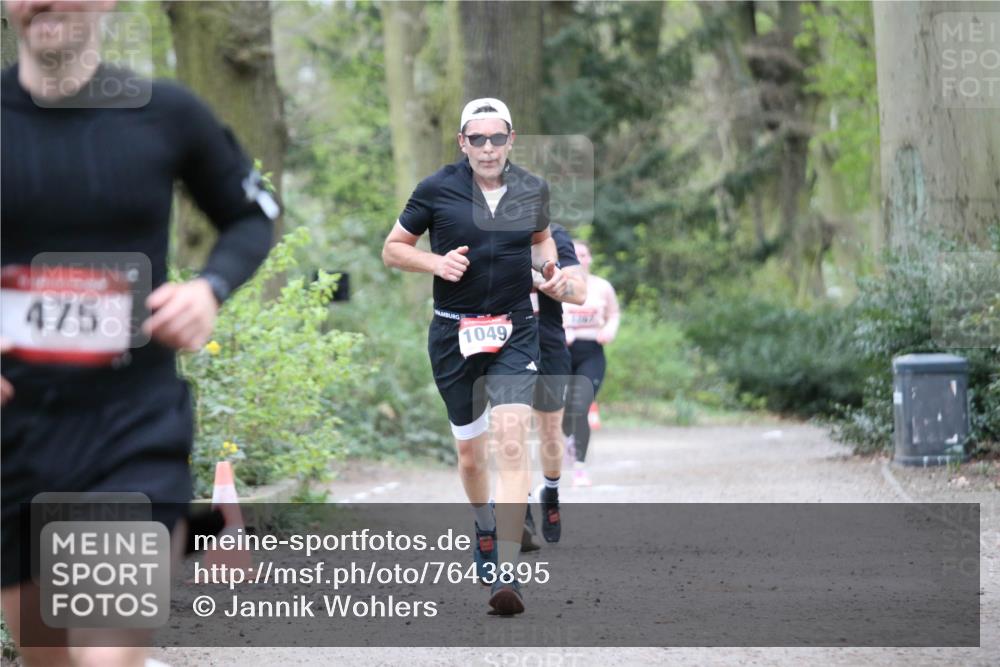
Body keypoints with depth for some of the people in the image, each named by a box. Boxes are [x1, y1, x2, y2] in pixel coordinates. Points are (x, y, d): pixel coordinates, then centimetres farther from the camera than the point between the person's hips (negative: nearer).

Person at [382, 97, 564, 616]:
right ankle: (484, 529, 42)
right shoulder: (437, 190, -4)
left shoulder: (533, 190, 3)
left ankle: (505, 573, -21)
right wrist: (437, 262, -14)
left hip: (515, 332, 0)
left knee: (511, 445, -17)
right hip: (453, 334, 0)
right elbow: (392, 250, 4)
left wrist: (550, 268, 3)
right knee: (470, 452, 10)